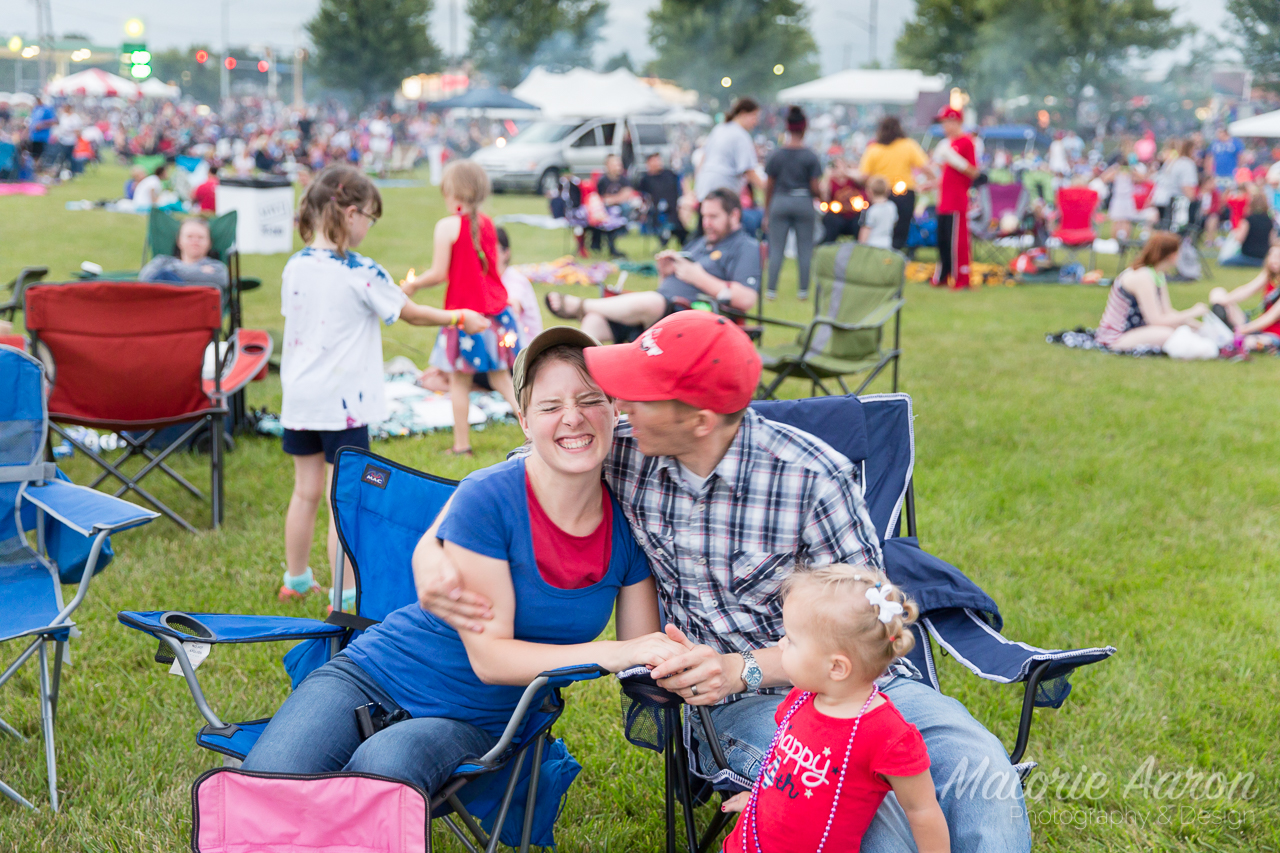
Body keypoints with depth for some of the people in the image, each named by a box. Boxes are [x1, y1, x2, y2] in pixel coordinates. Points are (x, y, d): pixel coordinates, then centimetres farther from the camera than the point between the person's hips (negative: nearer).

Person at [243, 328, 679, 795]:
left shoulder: (625, 526, -4)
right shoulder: (486, 498, -17)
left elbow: (644, 666, 0)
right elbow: (489, 656, -18)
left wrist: (678, 662, -24)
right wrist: (615, 652, -26)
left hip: (474, 724, 3)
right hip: (371, 678, -2)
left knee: (384, 762, -33)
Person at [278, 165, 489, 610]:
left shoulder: (294, 267, 2)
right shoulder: (361, 273, -15)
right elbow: (410, 313, -4)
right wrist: (459, 318, 11)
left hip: (299, 397, 6)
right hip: (343, 401, -6)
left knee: (306, 491, 19)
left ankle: (296, 579, 32)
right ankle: (345, 598, 5)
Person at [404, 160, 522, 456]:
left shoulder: (448, 226, -12)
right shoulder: (488, 224, 6)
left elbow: (439, 273, -14)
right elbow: (493, 267, 12)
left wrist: (412, 285, 3)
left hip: (464, 310, -5)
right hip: (495, 307, 5)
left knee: (459, 379, 6)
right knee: (500, 376, 14)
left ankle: (462, 444, 11)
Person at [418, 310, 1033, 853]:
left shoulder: (815, 478, -13)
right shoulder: (621, 455, -4)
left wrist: (745, 668, -23)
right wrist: (429, 550, -7)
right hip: (732, 703, 0)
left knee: (979, 769, -29)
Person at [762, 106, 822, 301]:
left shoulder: (776, 155, 0)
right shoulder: (810, 156, -6)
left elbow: (769, 187, 4)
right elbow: (815, 187, -6)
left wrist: (766, 213, 11)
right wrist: (819, 197, 17)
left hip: (779, 203, 1)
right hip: (803, 203, -1)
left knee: (776, 249, 4)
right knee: (805, 248, 7)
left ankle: (771, 289, 4)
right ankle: (803, 289, 9)